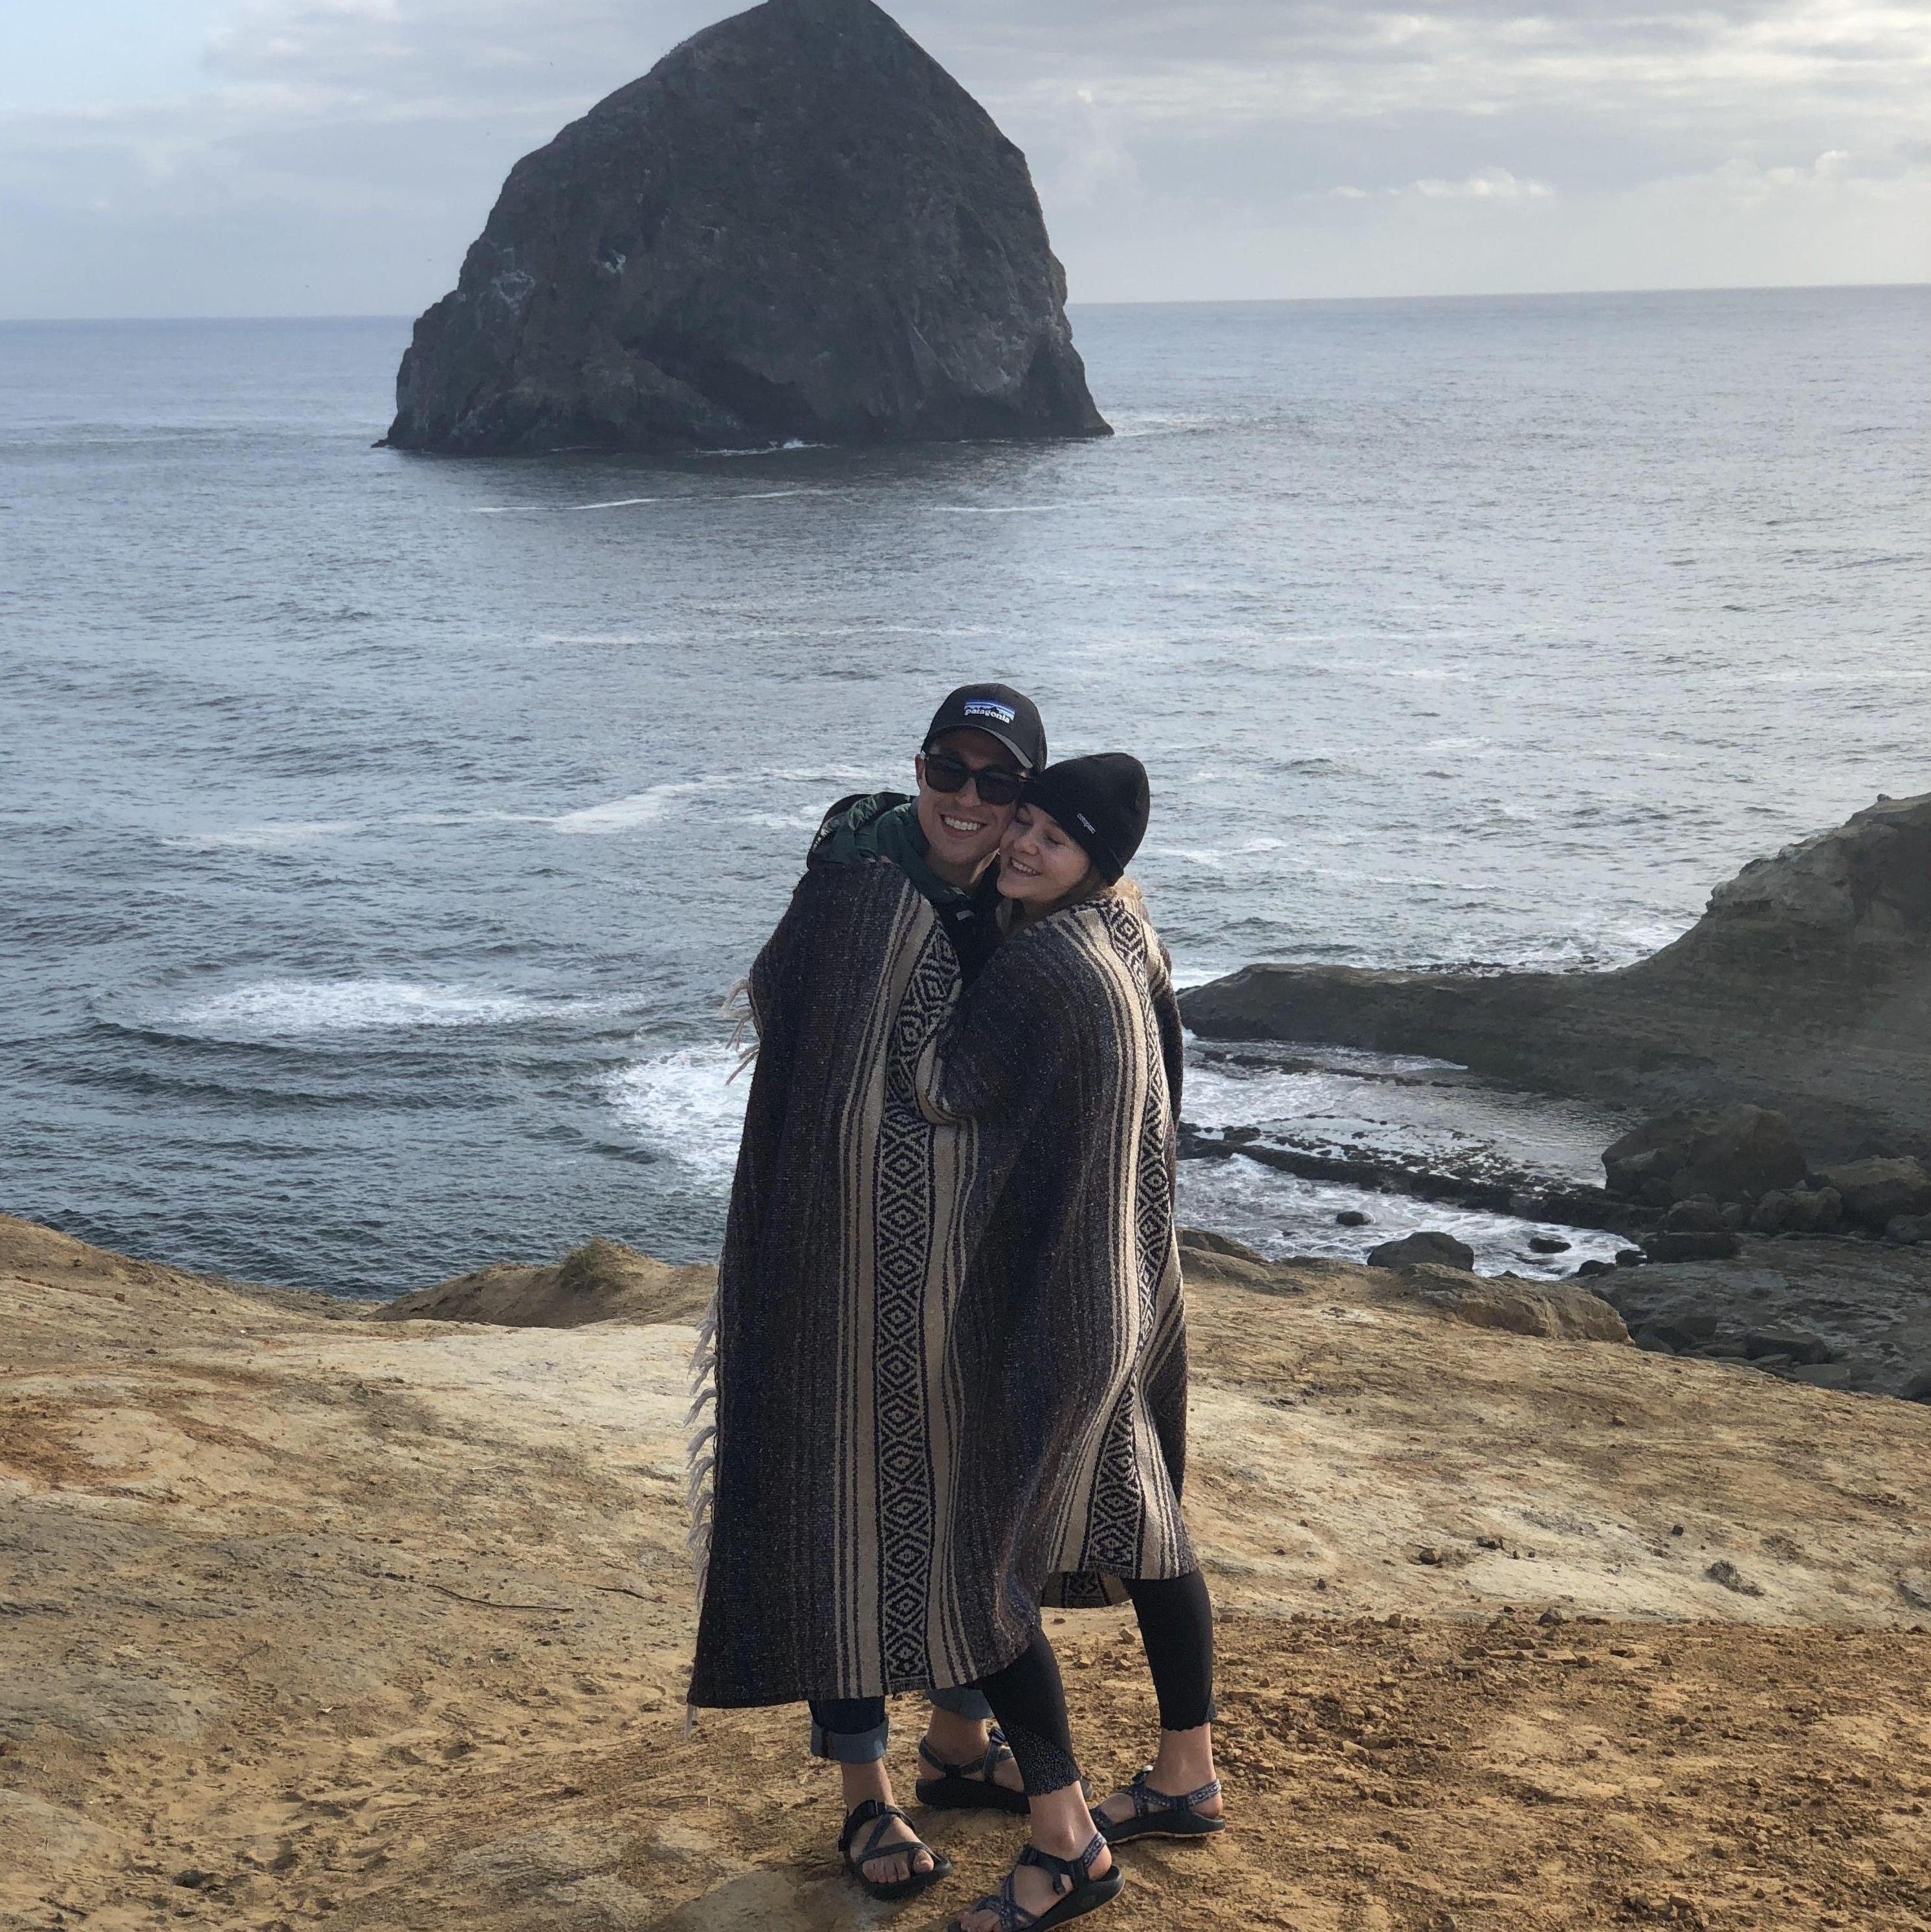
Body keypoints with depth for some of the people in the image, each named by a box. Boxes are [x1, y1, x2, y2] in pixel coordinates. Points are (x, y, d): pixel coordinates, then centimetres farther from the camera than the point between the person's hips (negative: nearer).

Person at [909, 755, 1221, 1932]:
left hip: (1044, 1302, -10)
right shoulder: (1125, 930, 3)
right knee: (1142, 1525, 20)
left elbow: (939, 1089, -17)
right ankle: (1189, 1778, 34)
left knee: (976, 1563, -1)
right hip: (1129, 1279, 10)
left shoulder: (1046, 968, -24)